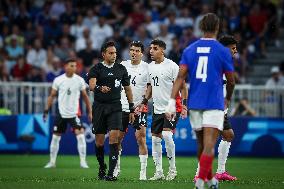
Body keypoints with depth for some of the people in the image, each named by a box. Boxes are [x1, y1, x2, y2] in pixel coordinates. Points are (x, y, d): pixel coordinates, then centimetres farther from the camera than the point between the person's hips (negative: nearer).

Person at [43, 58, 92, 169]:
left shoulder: (79, 80, -3)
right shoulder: (58, 80, -3)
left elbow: (85, 96, 5)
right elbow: (52, 96, 6)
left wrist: (90, 112, 3)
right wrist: (46, 110, 1)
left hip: (74, 114, -1)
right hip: (61, 113, 1)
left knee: (80, 135, -15)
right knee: (55, 137, 6)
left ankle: (83, 161, -8)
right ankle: (52, 161, 19)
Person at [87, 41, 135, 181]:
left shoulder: (121, 69, 9)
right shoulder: (96, 69, 0)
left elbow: (127, 89, 16)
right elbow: (91, 85, -18)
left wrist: (132, 109, 14)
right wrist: (100, 88, -41)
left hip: (115, 107, 1)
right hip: (100, 107, -1)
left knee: (114, 137, -15)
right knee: (99, 141, 5)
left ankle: (111, 173, -16)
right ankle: (102, 168, 28)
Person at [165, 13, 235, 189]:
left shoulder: (189, 50, 6)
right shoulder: (223, 51, -3)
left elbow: (180, 77, -3)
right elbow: (231, 81, 4)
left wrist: (172, 102, -7)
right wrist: (228, 99, 24)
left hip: (194, 103, 4)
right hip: (214, 103, -4)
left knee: (201, 144, 19)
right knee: (209, 146, -12)